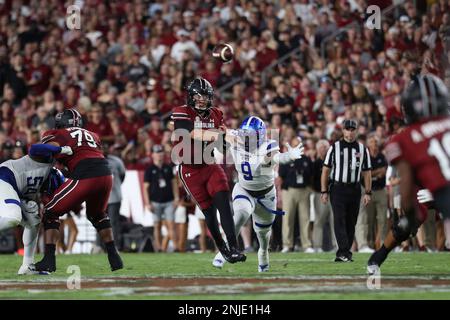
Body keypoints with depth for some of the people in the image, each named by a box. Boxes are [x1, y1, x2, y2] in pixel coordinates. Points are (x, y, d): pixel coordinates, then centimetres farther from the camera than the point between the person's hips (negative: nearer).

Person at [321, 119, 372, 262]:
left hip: (354, 190, 3)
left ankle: (342, 254, 12)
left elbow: (366, 173, 10)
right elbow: (326, 170, 3)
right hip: (338, 189, -3)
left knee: (351, 222, 5)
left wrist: (367, 192, 2)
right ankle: (344, 252, -19)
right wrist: (324, 191, -2)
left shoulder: (362, 149, 7)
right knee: (339, 220, -13)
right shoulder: (335, 147, 1)